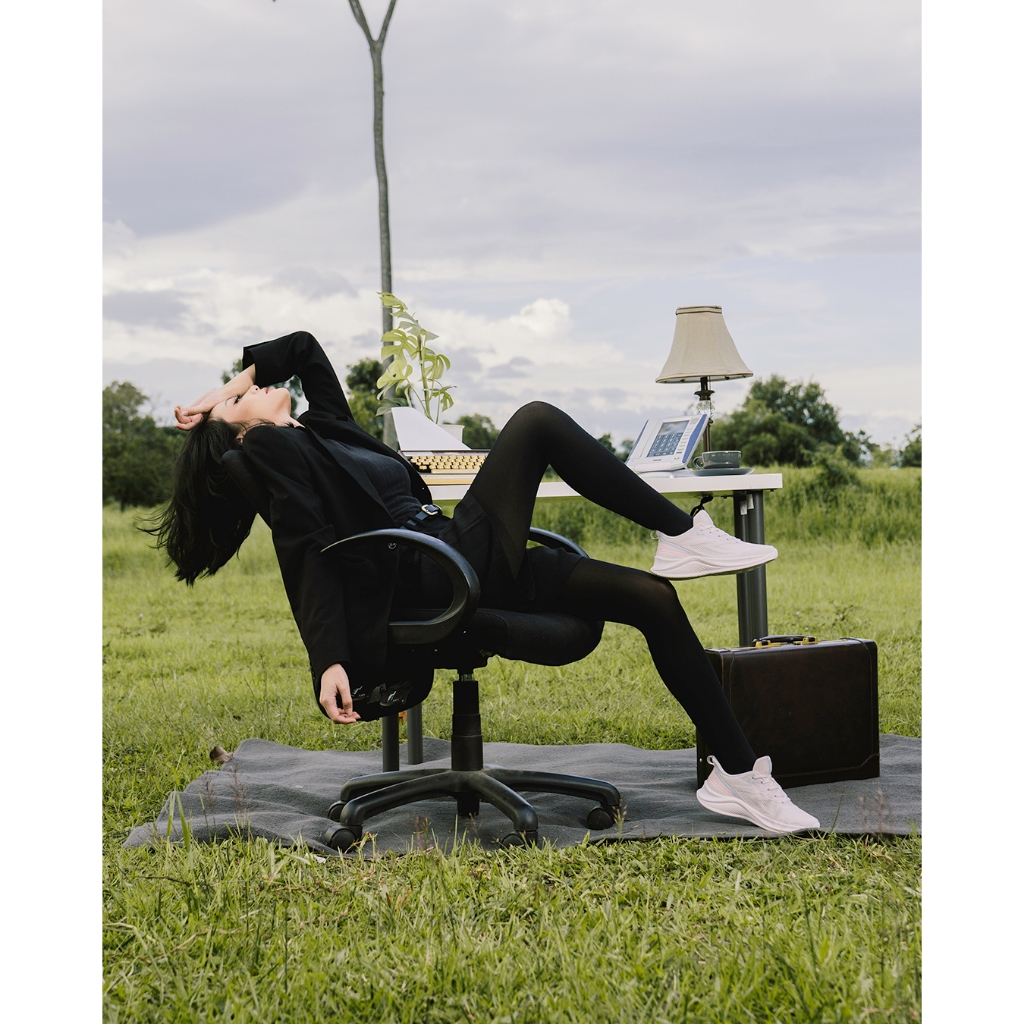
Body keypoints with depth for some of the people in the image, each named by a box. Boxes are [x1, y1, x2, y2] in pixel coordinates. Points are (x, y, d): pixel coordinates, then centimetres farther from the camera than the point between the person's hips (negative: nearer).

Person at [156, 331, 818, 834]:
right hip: (432, 579, -9)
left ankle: (737, 772, -2)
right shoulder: (270, 447, 1)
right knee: (537, 421, -13)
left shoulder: (323, 424, 25)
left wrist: (225, 384, 32)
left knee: (654, 600, -2)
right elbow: (310, 555, -13)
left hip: (466, 561, 9)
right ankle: (684, 536, -9)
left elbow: (302, 346, 40)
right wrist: (330, 662, -23)